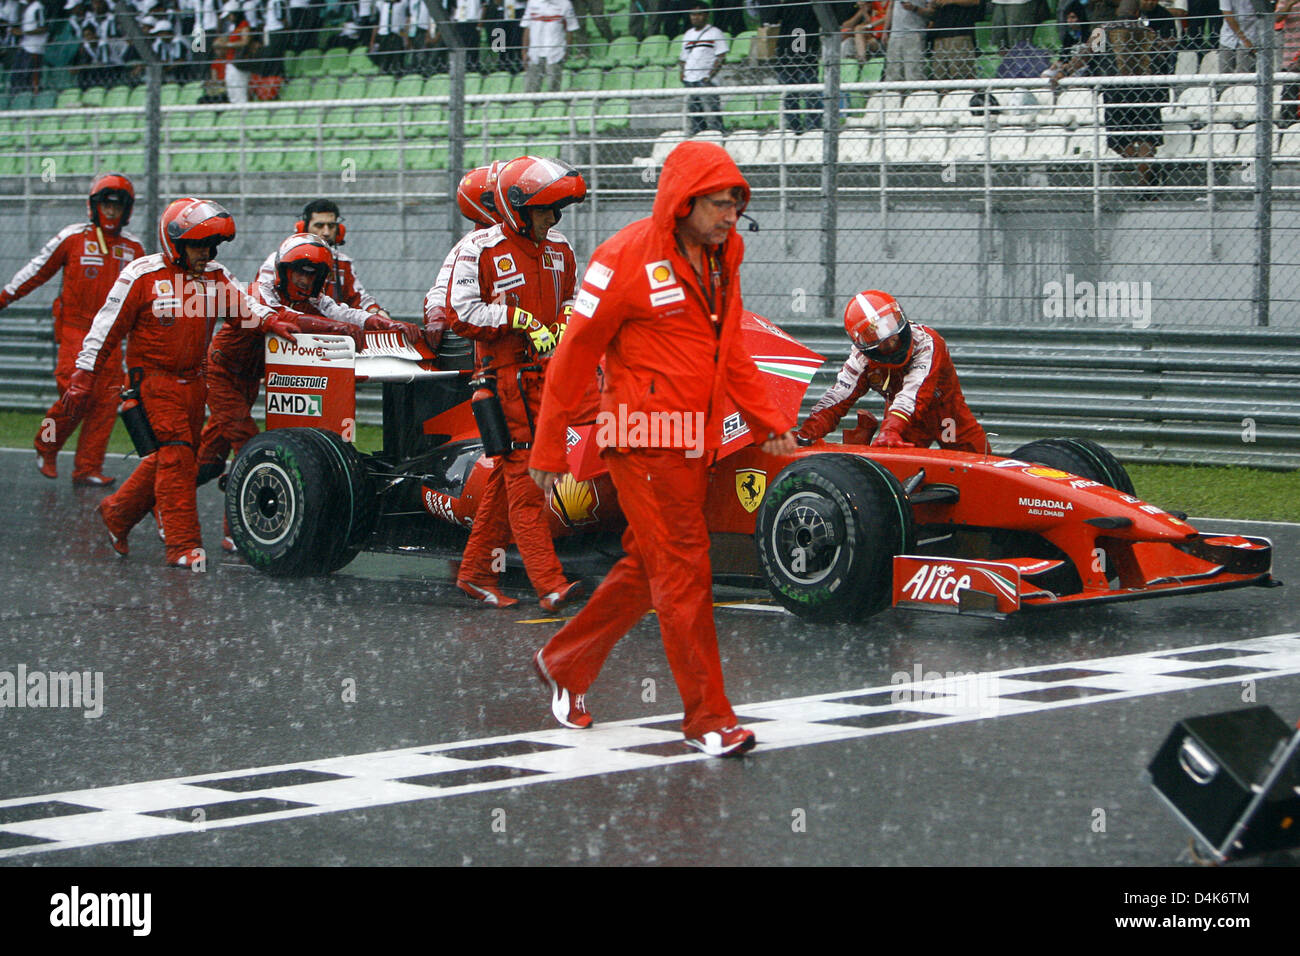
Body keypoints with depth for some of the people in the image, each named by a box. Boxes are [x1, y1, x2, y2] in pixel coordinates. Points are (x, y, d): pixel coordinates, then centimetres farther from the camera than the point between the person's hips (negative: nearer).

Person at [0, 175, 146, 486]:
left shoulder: (133, 247, 11)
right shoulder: (73, 237, 0)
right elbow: (38, 269, 6)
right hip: (74, 328, -4)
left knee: (105, 401, -3)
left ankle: (88, 468, 3)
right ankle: (46, 447, 8)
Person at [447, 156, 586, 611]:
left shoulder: (559, 249, 14)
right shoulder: (480, 249, -5)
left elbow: (570, 301, 27)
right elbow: (461, 314, -10)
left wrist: (567, 320, 4)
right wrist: (519, 319, -17)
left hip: (548, 373, 7)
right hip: (506, 375, -7)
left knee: (506, 476, 11)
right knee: (524, 475, -10)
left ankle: (475, 572, 20)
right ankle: (549, 584, -17)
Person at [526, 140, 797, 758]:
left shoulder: (720, 260, 9)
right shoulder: (626, 259, -13)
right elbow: (576, 354, -8)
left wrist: (768, 421, 12)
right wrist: (548, 448, -4)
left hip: (693, 444, 8)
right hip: (645, 444, -8)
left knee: (646, 569, 15)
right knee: (683, 574, -7)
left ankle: (564, 664, 32)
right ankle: (708, 719, -2)